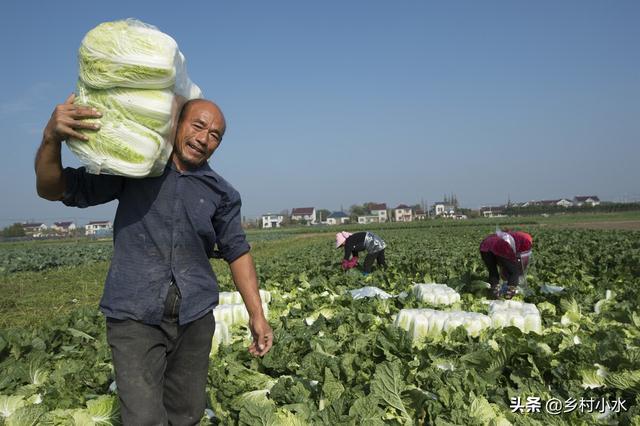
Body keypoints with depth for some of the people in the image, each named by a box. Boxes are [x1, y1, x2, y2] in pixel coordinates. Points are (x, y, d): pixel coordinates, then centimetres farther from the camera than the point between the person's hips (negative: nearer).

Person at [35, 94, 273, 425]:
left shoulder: (221, 193, 3)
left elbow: (237, 251, 9)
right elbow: (52, 189, -1)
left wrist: (257, 315, 5)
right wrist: (52, 138, -21)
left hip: (195, 319, 3)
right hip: (135, 317, -2)